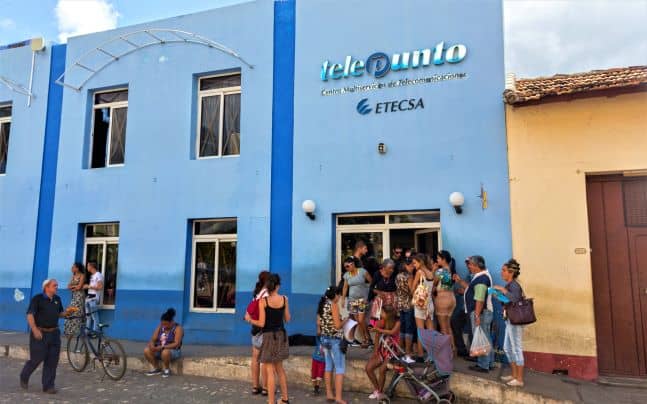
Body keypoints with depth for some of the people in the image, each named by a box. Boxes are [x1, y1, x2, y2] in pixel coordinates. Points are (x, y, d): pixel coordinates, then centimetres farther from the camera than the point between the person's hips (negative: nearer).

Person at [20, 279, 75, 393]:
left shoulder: (57, 299, 10)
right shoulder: (37, 298, -8)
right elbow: (30, 315, -13)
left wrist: (67, 313, -3)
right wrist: (35, 330, -23)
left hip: (54, 333, 5)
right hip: (40, 333, -5)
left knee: (52, 361, 4)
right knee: (36, 358, 1)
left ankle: (48, 386, 12)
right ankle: (24, 377, 31)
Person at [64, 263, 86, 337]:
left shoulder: (82, 275, -7)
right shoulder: (73, 276, 15)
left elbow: (79, 287, -14)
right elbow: (68, 287, 10)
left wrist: (72, 287, 1)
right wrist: (75, 286, -8)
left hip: (80, 296, -8)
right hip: (74, 296, 8)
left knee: (77, 313, -9)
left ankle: (74, 331, -6)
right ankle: (70, 331, 10)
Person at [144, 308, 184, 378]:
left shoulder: (178, 328, -14)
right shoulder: (160, 327, 3)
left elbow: (176, 344, -23)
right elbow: (153, 339, 0)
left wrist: (162, 347, -32)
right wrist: (152, 346, -25)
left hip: (174, 351, -6)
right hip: (159, 349, 6)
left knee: (165, 352, -38)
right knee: (146, 350, -19)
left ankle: (167, 369, -10)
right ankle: (156, 369, -2)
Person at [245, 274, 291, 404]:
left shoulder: (263, 301, -13)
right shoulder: (284, 299, -4)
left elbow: (261, 323, -13)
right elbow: (287, 319, 5)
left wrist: (249, 319, 4)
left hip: (269, 336, -4)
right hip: (281, 335, 4)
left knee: (271, 371, 2)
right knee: (279, 368, 20)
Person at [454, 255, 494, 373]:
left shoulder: (481, 278, -21)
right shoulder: (482, 276, 13)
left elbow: (480, 299, -27)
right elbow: (472, 289, 22)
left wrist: (477, 315, -27)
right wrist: (460, 281, 17)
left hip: (481, 312, -11)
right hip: (484, 312, 11)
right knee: (486, 338, 17)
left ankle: (483, 365, 4)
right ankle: (488, 362, 27)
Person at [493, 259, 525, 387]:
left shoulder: (514, 286, -17)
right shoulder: (509, 285, 10)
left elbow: (515, 298, -36)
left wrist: (502, 289, -29)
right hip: (510, 320, 10)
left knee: (517, 349, 0)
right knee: (507, 348, 17)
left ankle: (519, 379, 10)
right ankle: (514, 375, 29)